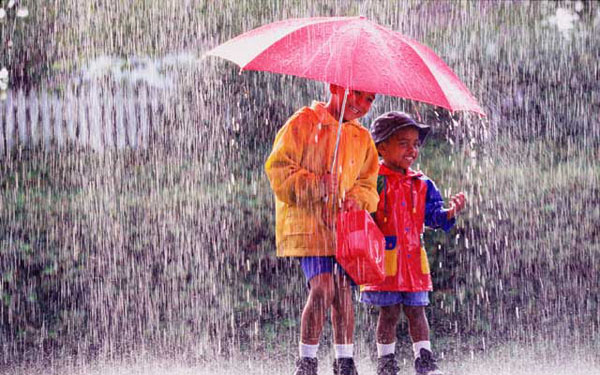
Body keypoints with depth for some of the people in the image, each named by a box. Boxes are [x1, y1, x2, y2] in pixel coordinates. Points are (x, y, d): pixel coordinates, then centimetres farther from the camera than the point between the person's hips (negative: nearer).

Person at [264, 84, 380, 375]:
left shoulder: (362, 138, 15)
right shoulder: (305, 122, -3)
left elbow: (368, 184, 18)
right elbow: (278, 168, -7)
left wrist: (357, 198, -5)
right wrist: (314, 185, -21)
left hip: (344, 225, 6)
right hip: (307, 220, -5)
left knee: (343, 289, 2)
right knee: (322, 287, -16)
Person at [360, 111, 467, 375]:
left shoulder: (422, 185, 10)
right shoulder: (374, 181, -6)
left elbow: (434, 215, 7)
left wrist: (450, 212, -12)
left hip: (413, 258, 4)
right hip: (384, 260, -4)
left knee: (416, 311, 6)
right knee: (389, 313, 0)